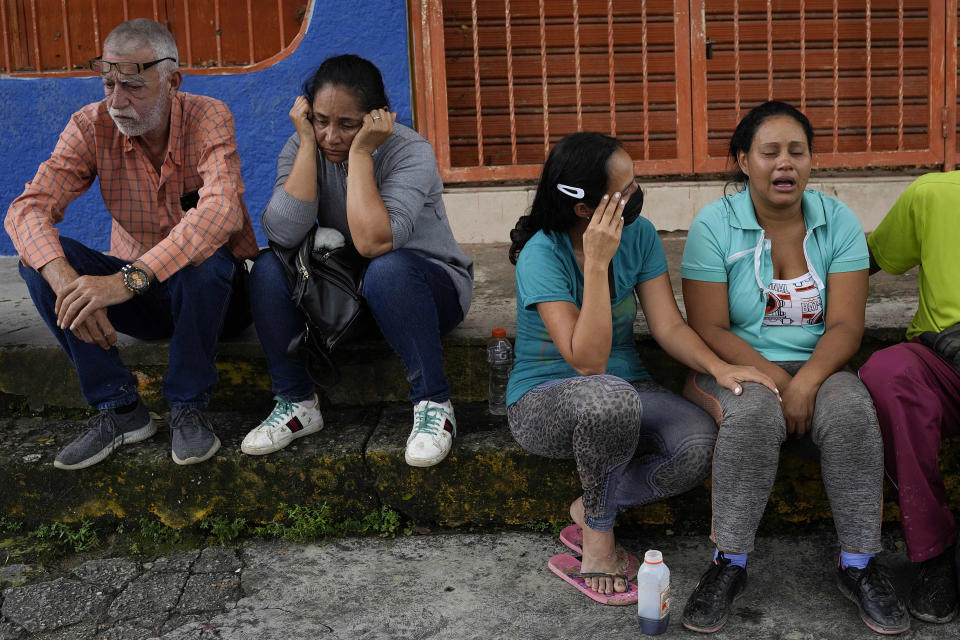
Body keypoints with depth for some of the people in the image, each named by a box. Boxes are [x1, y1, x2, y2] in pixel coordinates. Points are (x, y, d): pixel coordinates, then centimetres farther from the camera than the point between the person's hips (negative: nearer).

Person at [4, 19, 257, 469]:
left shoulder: (209, 119, -19)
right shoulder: (91, 126, -10)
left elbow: (221, 209, -37)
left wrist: (131, 278, -48)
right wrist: (66, 282, -41)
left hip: (212, 292, -3)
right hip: (137, 295, 3)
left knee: (204, 255, -36)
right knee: (42, 257, -20)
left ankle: (188, 407, -18)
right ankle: (119, 409, -15)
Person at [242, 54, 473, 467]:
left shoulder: (410, 152, -21)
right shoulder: (302, 147, -8)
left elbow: (372, 242, -36)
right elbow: (284, 234, -26)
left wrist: (360, 153, -30)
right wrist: (308, 143, -24)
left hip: (428, 285, -4)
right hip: (344, 293, 4)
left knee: (388, 268, -37)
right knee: (268, 267, -21)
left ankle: (433, 404, -22)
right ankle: (297, 403, -10)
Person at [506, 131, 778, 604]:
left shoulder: (639, 235, -3)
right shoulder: (542, 254, -20)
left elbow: (669, 326, -5)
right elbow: (588, 360, -27)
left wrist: (718, 366, -24)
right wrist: (598, 262, -31)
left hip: (624, 394, 5)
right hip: (544, 402, -5)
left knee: (699, 445, -24)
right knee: (610, 397, -40)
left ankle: (590, 508, 0)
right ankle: (599, 535, -14)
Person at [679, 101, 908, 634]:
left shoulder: (839, 222, 3)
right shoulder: (714, 225, -4)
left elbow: (846, 325, -5)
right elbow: (710, 330, -9)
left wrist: (806, 380, -23)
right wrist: (773, 379, -20)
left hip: (818, 367, 2)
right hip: (736, 370, -2)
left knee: (852, 411, -30)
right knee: (755, 415, -35)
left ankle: (860, 565, -17)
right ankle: (729, 564, -21)